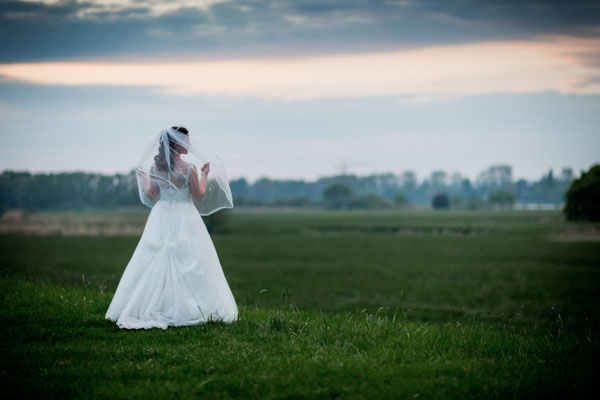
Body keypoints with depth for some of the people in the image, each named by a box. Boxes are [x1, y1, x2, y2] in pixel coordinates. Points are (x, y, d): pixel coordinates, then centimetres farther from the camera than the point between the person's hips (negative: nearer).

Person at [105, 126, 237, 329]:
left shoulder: (154, 166, -2)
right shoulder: (189, 167, -14)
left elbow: (152, 196, 4)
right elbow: (199, 196, -8)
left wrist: (143, 178, 19)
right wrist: (205, 176, 5)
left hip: (161, 217, 4)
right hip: (184, 220, -4)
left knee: (155, 265, 9)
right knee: (188, 265, 3)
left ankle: (151, 308, 11)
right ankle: (189, 309, 3)